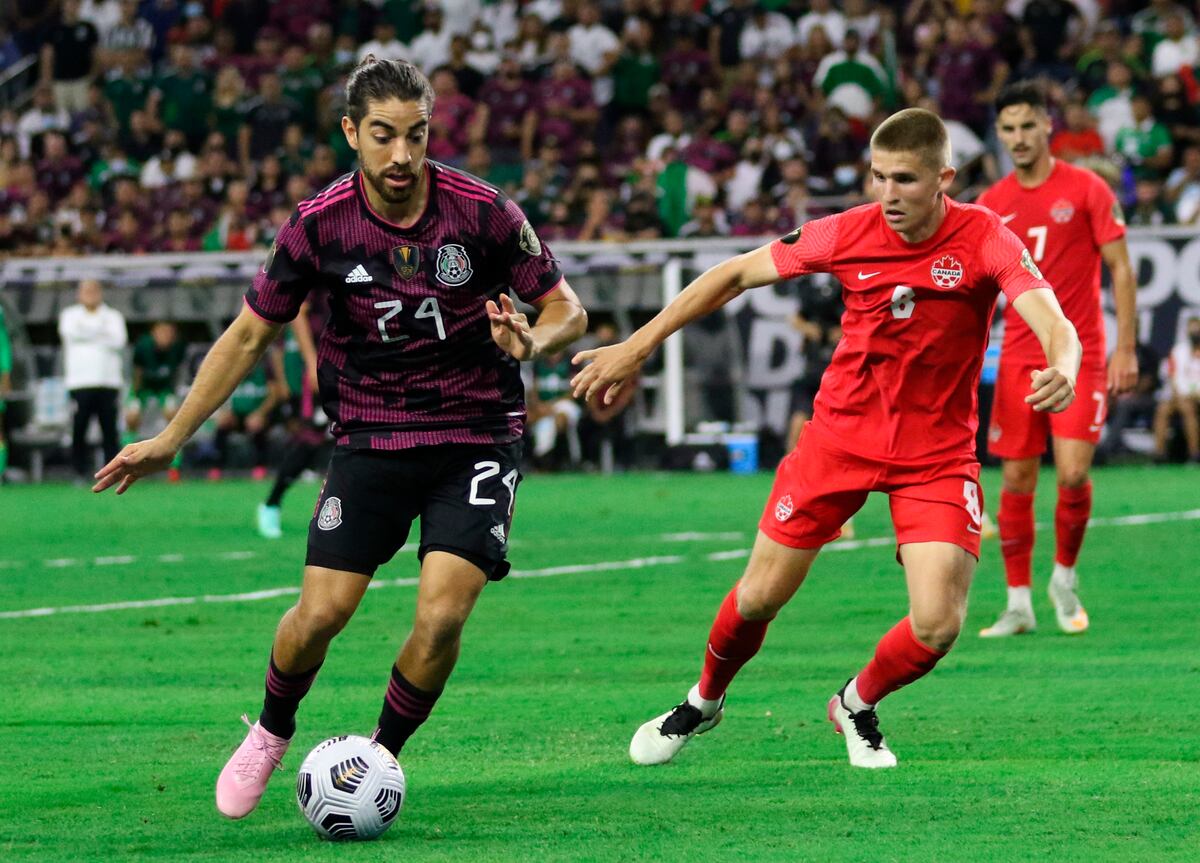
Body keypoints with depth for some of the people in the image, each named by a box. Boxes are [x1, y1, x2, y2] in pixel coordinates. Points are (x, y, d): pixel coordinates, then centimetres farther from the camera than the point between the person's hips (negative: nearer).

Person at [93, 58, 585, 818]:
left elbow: (567, 310, -3)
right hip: (371, 436, 1)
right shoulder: (319, 226, -10)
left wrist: (531, 342, -27)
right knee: (322, 612, -10)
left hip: (476, 435, -1)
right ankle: (271, 734, 22)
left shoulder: (482, 212, -14)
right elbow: (251, 335, 2)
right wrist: (171, 440, 1)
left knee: (442, 615, -17)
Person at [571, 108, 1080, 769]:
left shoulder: (983, 240, -17)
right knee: (760, 596, 4)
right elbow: (735, 274, 0)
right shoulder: (849, 233, -12)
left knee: (936, 625, -13)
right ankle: (704, 701, 36)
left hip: (937, 452, -1)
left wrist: (1062, 368, -55)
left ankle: (857, 705, 20)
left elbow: (1053, 322, -30)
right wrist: (636, 348, -2)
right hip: (842, 434, 1)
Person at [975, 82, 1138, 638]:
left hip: (1080, 357, -3)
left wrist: (1125, 348, -8)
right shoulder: (993, 204, 8)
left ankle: (1064, 578, 10)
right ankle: (1018, 604, 7)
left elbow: (1121, 269, -2)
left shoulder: (1086, 189, -3)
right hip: (1018, 358, 3)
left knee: (1073, 474, -14)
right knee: (1016, 482, 0)